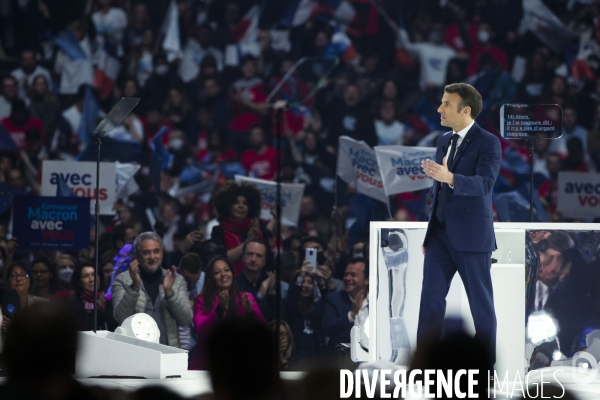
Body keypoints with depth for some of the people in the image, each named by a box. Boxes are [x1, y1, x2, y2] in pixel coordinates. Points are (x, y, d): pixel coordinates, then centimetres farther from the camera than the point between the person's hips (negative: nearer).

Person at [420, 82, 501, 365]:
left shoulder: (488, 143, -9)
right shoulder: (444, 141, 13)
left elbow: (484, 183, -24)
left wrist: (449, 178, -40)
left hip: (471, 235, -6)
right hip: (440, 233, 6)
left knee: (481, 301, 2)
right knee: (431, 297, 1)